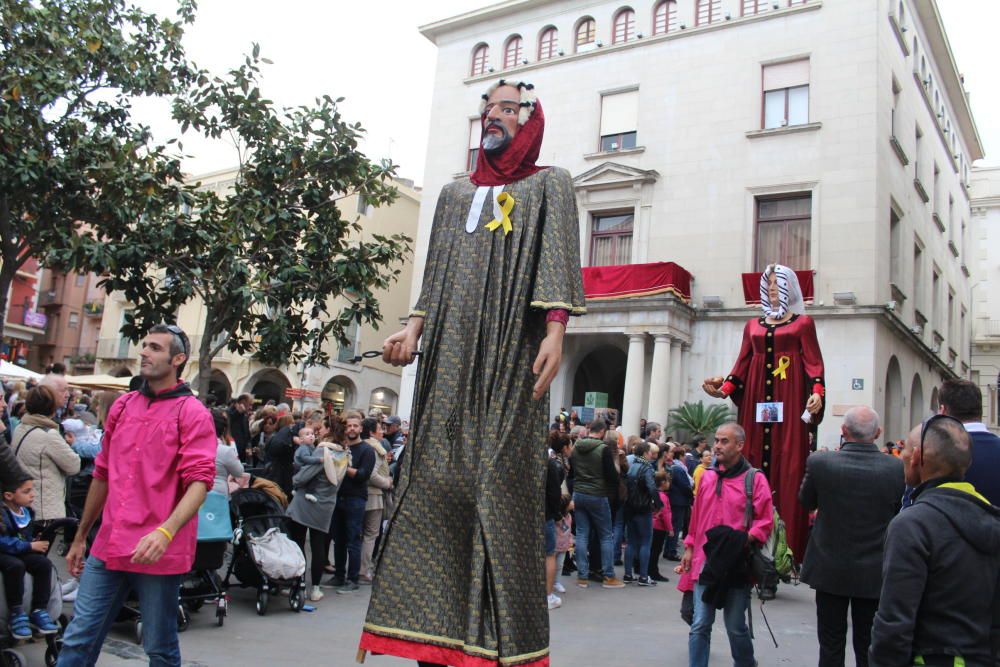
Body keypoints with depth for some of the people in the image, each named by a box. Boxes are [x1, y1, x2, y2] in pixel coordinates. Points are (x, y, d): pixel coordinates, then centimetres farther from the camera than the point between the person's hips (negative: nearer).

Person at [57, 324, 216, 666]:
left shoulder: (193, 413, -7)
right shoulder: (122, 406, 11)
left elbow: (199, 481, -17)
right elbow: (102, 475, 18)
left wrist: (166, 531, -32)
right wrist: (80, 537, 21)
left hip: (158, 552, -5)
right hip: (107, 547, 5)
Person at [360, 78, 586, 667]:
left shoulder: (550, 184, 12)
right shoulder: (456, 193, 26)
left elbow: (557, 263, -3)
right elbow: (435, 277, 20)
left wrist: (555, 331, -17)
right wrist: (413, 328, 4)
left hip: (511, 355, -4)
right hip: (451, 355, 5)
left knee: (499, 484, -9)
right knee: (435, 483, -2)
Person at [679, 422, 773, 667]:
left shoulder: (755, 479, -5)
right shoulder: (707, 476, 9)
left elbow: (766, 521, -8)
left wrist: (745, 540, -21)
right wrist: (690, 547, 13)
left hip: (737, 564, -3)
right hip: (706, 561, 3)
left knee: (736, 627, 8)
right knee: (700, 626, 1)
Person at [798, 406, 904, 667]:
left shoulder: (819, 462, -16)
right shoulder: (897, 468, -13)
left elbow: (806, 503, 1)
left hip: (829, 571, -1)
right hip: (874, 574, 1)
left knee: (831, 646, 12)